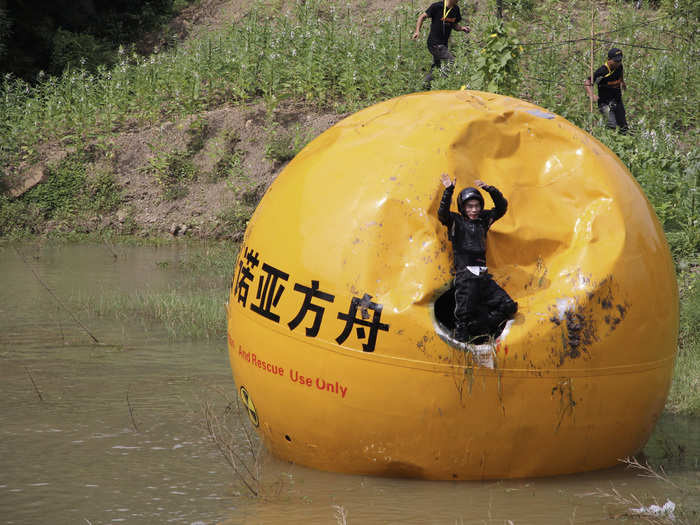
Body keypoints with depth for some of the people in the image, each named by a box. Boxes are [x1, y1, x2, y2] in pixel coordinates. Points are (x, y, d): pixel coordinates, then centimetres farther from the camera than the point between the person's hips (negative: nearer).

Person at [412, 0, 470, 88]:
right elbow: (422, 17, -5)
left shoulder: (456, 9, 8)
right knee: (451, 61, -20)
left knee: (436, 67, 14)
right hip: (434, 43, -8)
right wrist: (417, 31, -18)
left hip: (443, 44, 8)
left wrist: (462, 28, -2)